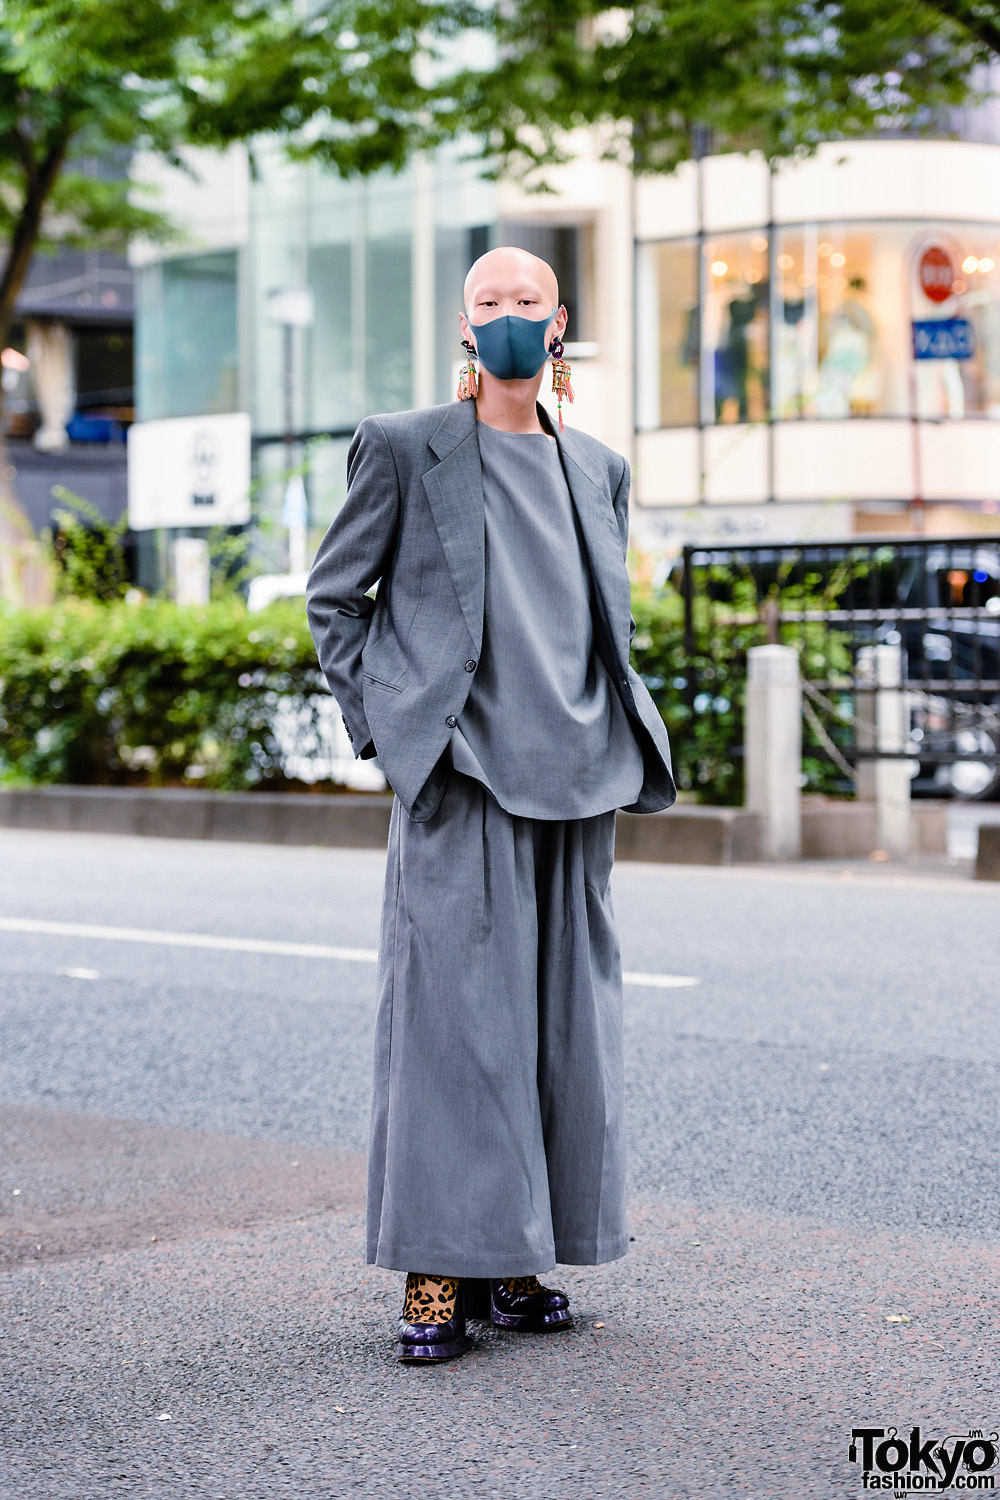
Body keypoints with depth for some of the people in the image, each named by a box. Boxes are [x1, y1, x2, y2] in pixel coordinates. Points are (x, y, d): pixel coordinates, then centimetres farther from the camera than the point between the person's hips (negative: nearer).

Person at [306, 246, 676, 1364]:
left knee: (560, 1017, 5)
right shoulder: (405, 449, 2)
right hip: (461, 776, -5)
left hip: (575, 780, 5)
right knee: (453, 1009, -8)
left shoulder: (598, 470, 16)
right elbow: (331, 596, 6)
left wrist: (618, 740, 15)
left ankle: (512, 1261, 14)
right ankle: (436, 1272, -3)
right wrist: (377, 724, -2)